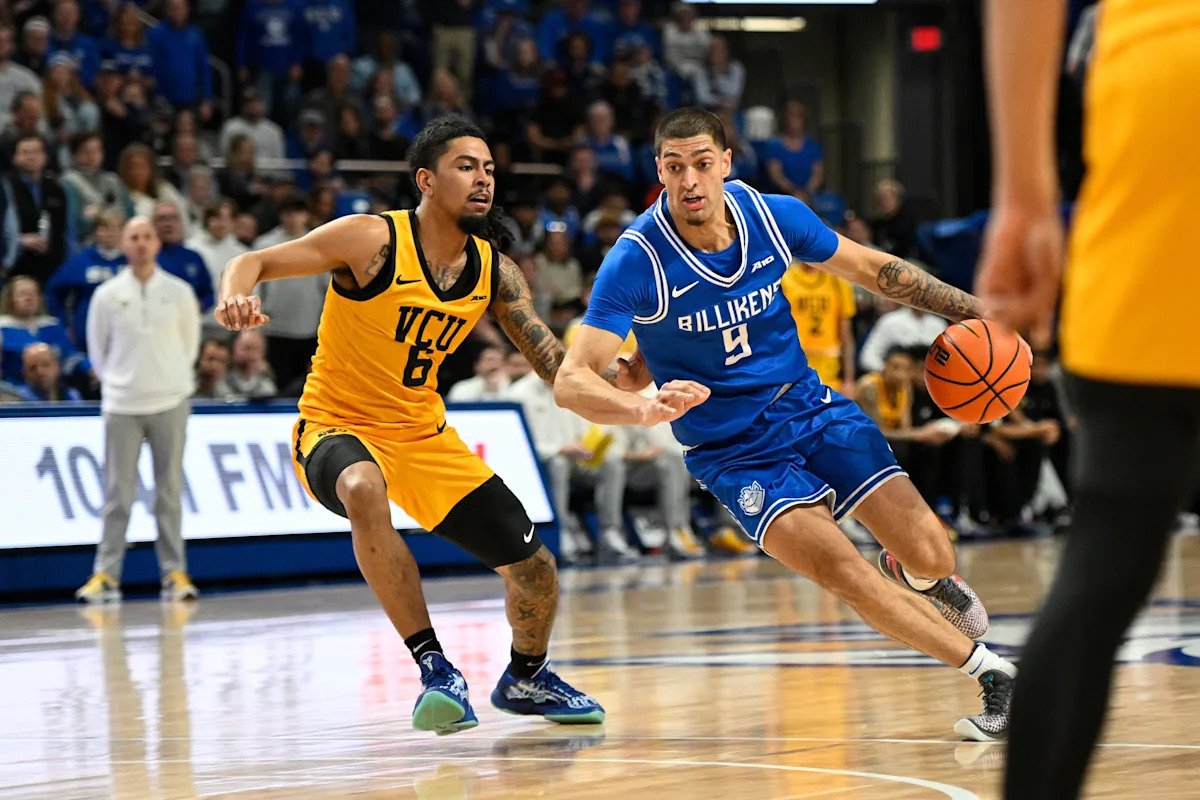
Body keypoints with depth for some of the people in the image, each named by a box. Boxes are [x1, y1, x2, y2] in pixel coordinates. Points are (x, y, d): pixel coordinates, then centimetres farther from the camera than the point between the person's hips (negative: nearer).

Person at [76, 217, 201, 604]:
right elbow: (98, 347, 9)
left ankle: (175, 573, 6)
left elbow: (190, 341, 11)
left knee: (170, 491, 2)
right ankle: (106, 574, 3)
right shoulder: (107, 295, 2)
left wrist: (173, 380, 10)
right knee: (118, 492, -1)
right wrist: (115, 381, 6)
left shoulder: (179, 292, 3)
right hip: (121, 404, 0)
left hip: (170, 402, 0)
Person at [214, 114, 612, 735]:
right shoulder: (372, 240, -17)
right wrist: (235, 294, -42)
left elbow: (556, 364, 1)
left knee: (535, 571, 2)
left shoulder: (494, 271, 0)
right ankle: (434, 667, -32)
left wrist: (626, 373, -18)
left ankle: (525, 679, 35)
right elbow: (255, 262, -18)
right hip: (336, 428, -6)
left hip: (425, 435, 6)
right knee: (363, 490, -42)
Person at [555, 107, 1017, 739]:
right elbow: (571, 381, -28)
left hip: (808, 404, 3)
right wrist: (643, 409, -48)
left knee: (930, 555, -8)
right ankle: (992, 675, -12)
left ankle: (912, 574, 32)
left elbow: (871, 269, 9)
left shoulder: (774, 217, -10)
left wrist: (973, 312, 5)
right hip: (733, 451, -3)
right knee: (842, 571, -24)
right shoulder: (636, 260, -22)